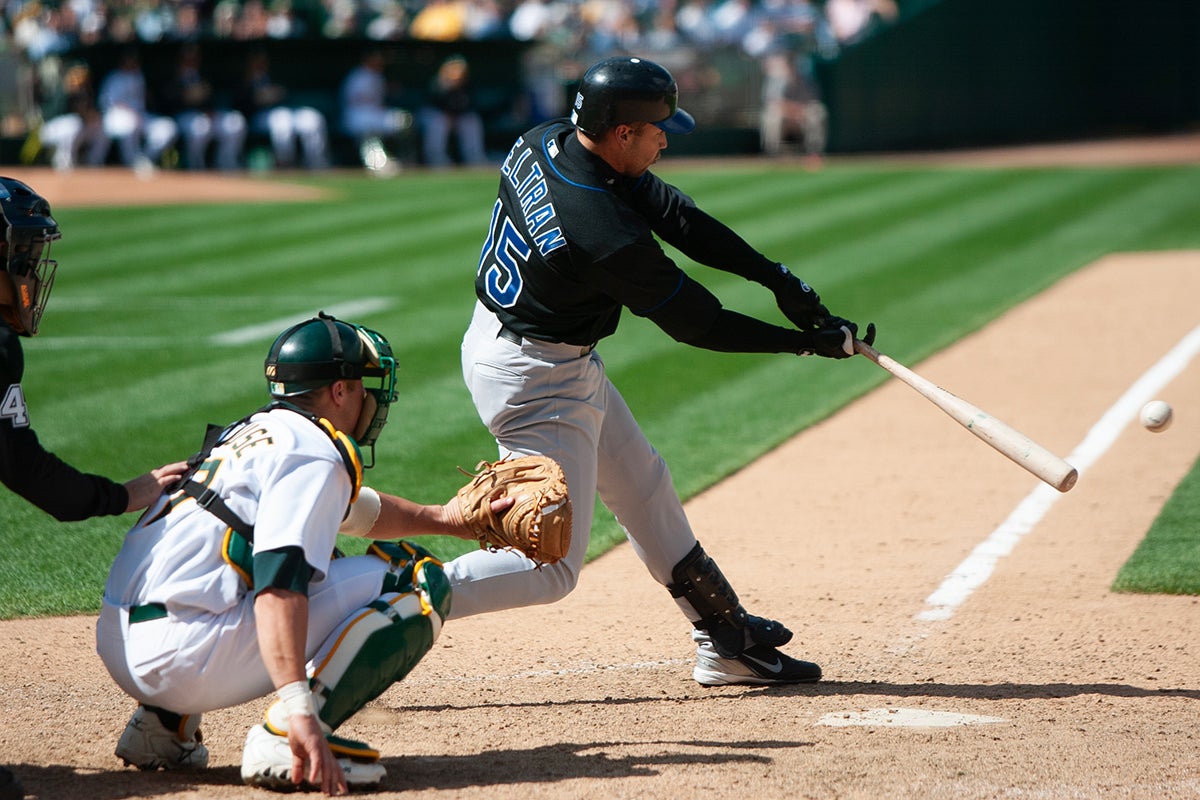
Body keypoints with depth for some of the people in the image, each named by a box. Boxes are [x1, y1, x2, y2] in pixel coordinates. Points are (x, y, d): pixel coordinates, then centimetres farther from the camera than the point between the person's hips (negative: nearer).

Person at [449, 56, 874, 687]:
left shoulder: (545, 142, -7)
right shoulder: (608, 236, -31)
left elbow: (673, 214, -2)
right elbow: (696, 324, -18)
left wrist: (777, 277, -7)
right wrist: (810, 342, -8)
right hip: (537, 381, -10)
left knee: (643, 486, 21)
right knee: (551, 567, -4)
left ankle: (727, 640, 32)